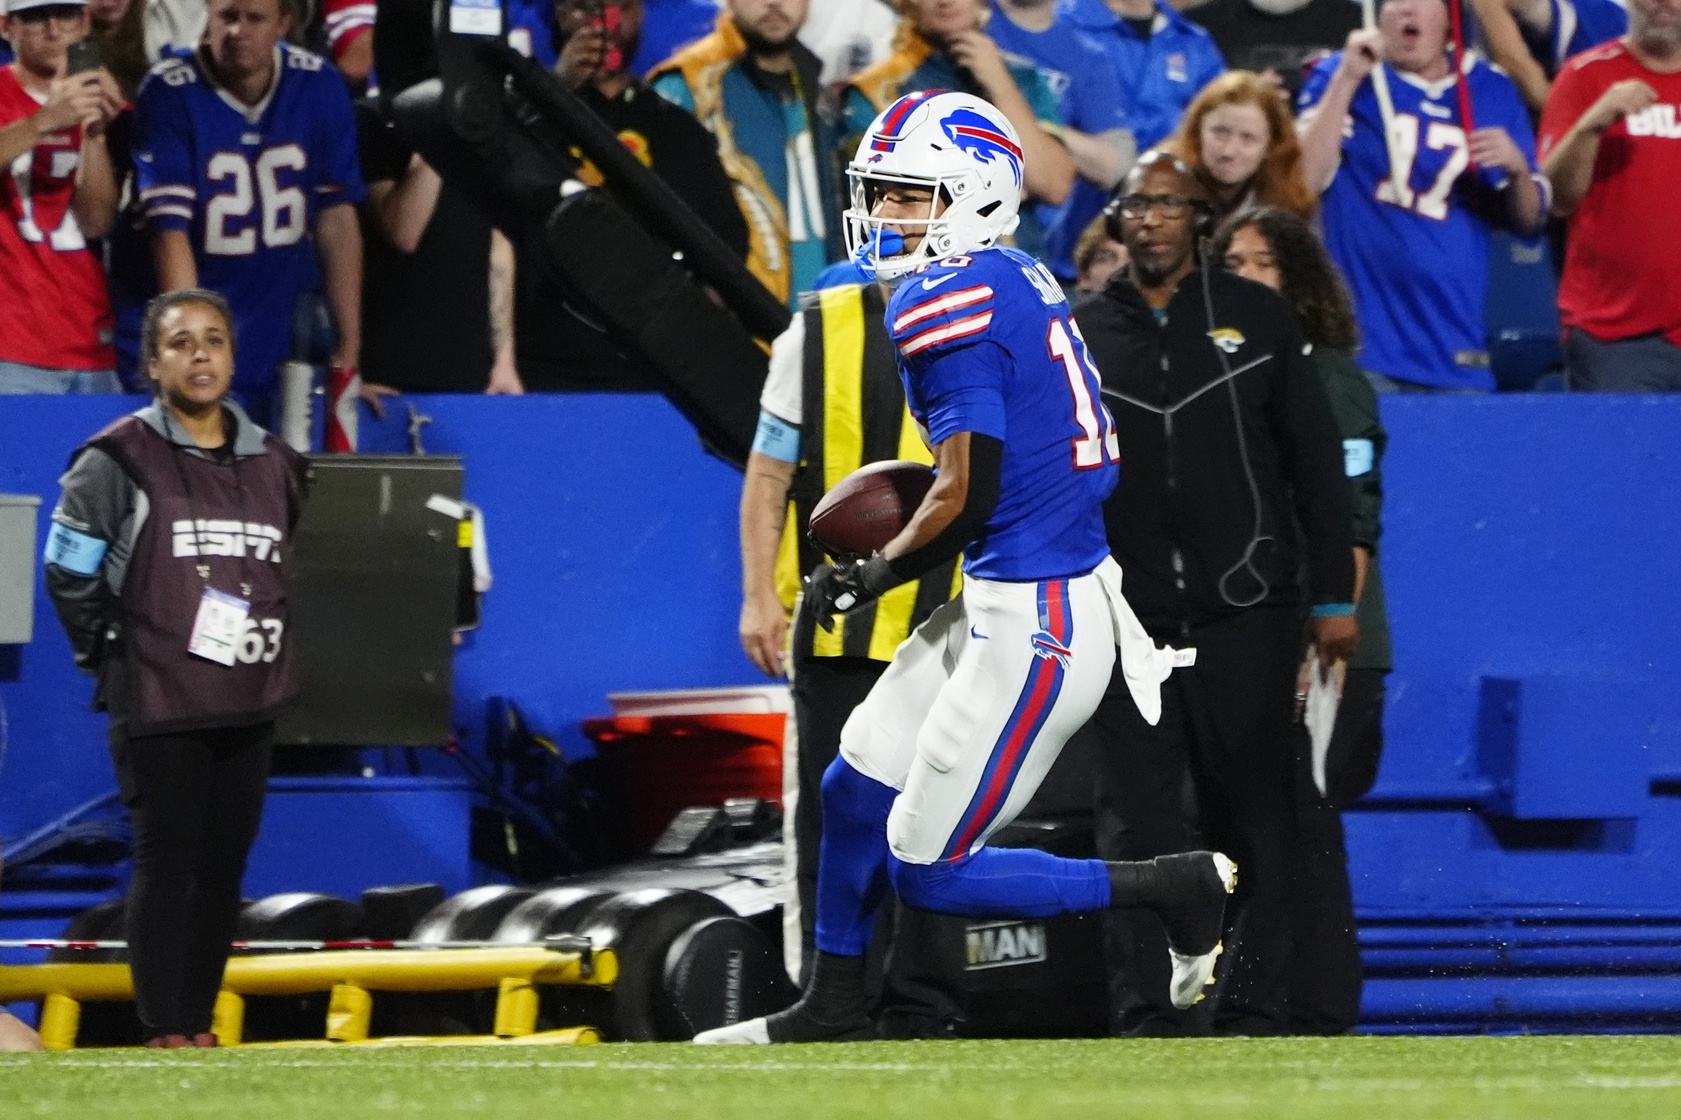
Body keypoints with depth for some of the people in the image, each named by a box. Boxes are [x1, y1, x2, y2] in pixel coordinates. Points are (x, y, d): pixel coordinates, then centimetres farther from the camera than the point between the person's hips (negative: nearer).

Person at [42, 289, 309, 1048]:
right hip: (158, 706, -5)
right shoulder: (119, 461, -6)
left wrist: (270, 655, 14)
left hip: (250, 704, 5)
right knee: (166, 863, -7)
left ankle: (200, 1021, 12)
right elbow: (68, 573, -3)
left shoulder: (272, 465, 12)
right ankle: (164, 1029, -3)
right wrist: (112, 654, -2)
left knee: (224, 868, 6)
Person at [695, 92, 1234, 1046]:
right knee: (856, 790, 20)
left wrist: (879, 575, -3)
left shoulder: (946, 304, -18)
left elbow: (968, 497, -20)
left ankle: (1179, 886, 3)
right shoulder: (1022, 281, 10)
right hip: (1002, 605, 10)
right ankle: (834, 1012, 36)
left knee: (928, 874, -1)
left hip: (1034, 626, -10)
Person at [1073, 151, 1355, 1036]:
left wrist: (1334, 598, 3)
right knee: (1135, 820, -4)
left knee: (1253, 814, 1)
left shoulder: (1256, 319, 6)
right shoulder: (1083, 334, 9)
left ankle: (1253, 1005, 5)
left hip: (1246, 614, -1)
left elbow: (1317, 464, 7)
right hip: (1127, 616, 1)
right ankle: (1144, 1012, -5)